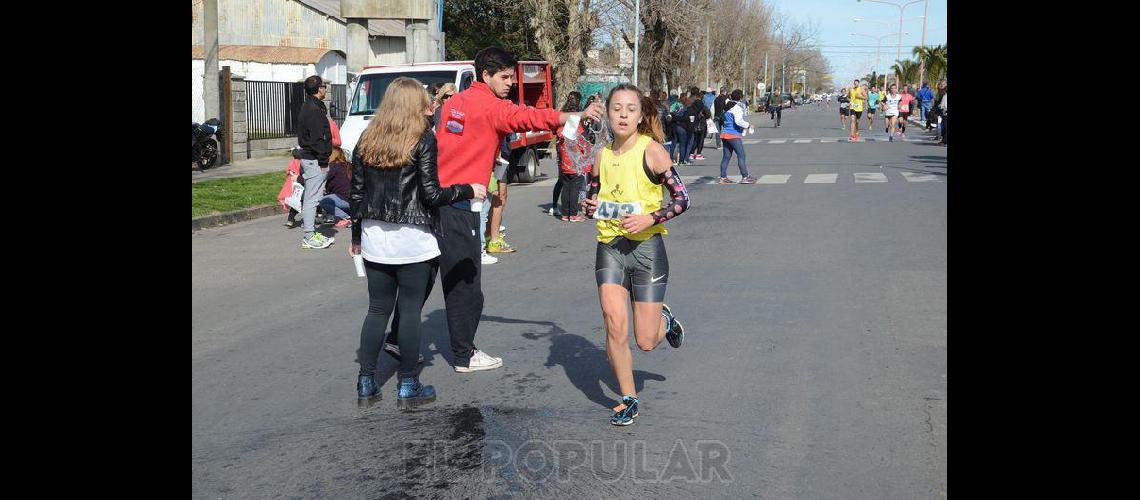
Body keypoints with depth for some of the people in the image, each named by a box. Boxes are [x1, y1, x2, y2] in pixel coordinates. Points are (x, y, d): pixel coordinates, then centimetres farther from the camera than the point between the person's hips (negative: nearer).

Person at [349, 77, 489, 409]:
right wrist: (469, 191, 2)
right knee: (410, 310, 4)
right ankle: (408, 388, 9)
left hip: (375, 237, 5)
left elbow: (357, 192, 9)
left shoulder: (367, 139, 7)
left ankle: (366, 385, 13)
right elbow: (431, 194, -12)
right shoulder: (423, 138, -8)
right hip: (413, 240, -4)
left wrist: (357, 235, 18)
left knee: (377, 309, 11)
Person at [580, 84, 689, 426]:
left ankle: (664, 319, 38)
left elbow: (682, 198, -6)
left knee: (646, 342, 0)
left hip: (646, 247, -3)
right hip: (609, 247, 3)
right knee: (614, 325, -12)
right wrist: (590, 207, -3)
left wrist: (650, 219, -20)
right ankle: (628, 399, 8)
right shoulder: (603, 155, 6)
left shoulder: (651, 150, -8)